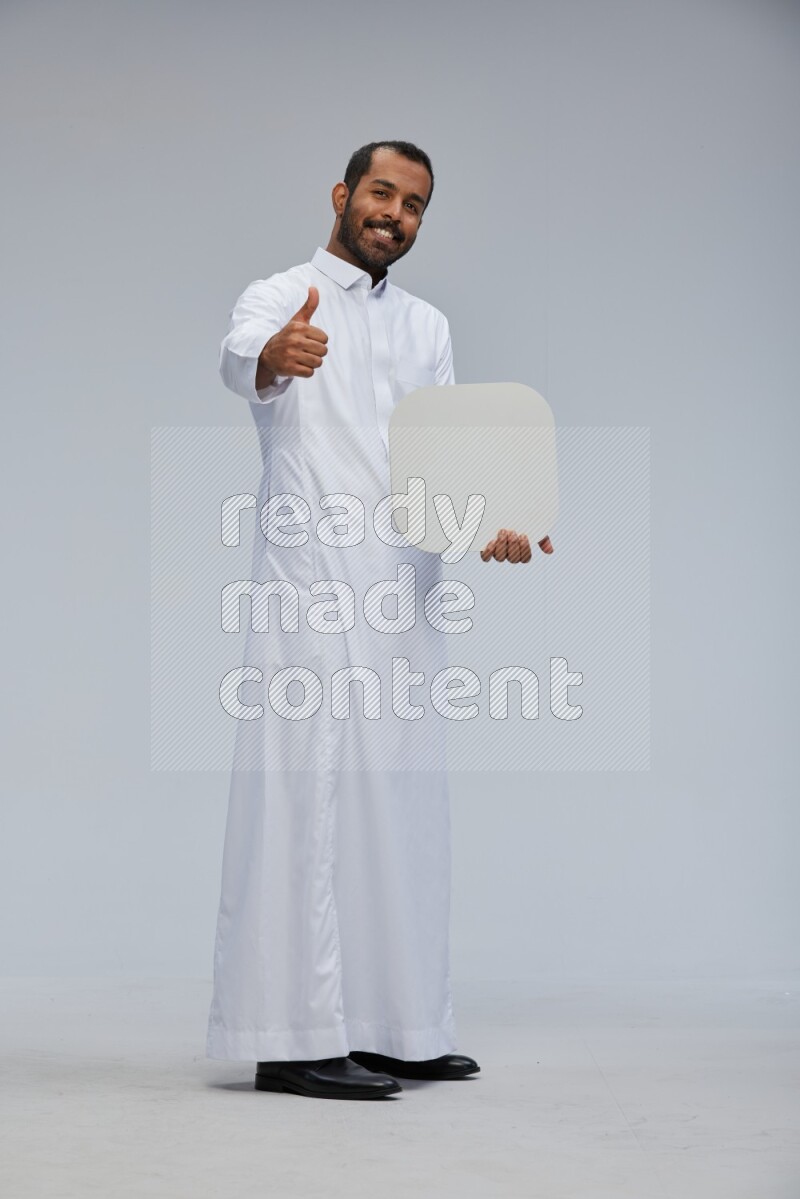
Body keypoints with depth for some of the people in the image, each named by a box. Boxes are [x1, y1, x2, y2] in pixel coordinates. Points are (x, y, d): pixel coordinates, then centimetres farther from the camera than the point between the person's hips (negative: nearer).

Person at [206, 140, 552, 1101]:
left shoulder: (427, 327, 21)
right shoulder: (280, 297, 1)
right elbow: (239, 359, -22)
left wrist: (491, 525, -7)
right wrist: (275, 357, -47)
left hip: (403, 590, 7)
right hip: (311, 588, -6)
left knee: (400, 808, 8)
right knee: (311, 798, -11)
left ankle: (395, 1027, 16)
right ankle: (296, 1038, -10)